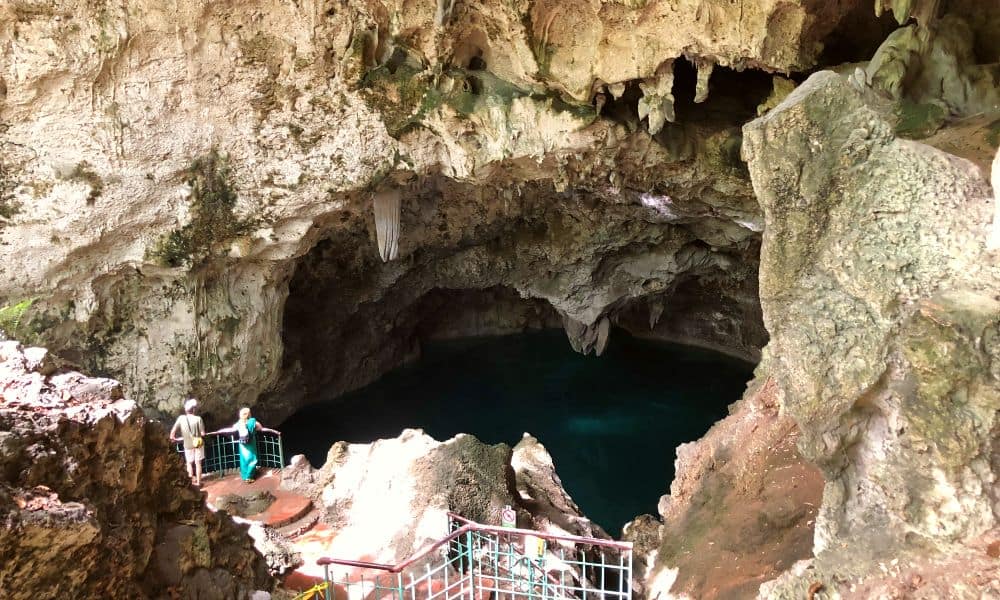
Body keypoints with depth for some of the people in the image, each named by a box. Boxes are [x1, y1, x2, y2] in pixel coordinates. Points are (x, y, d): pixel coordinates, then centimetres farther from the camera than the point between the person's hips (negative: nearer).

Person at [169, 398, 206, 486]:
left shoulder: (181, 418, -12)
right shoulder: (198, 419, -17)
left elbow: (173, 431, -12)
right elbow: (202, 433, -13)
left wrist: (172, 438, 8)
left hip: (188, 445, 1)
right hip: (198, 443, -1)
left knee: (189, 463, 20)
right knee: (198, 463, 10)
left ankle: (192, 480, 16)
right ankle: (198, 482, 13)